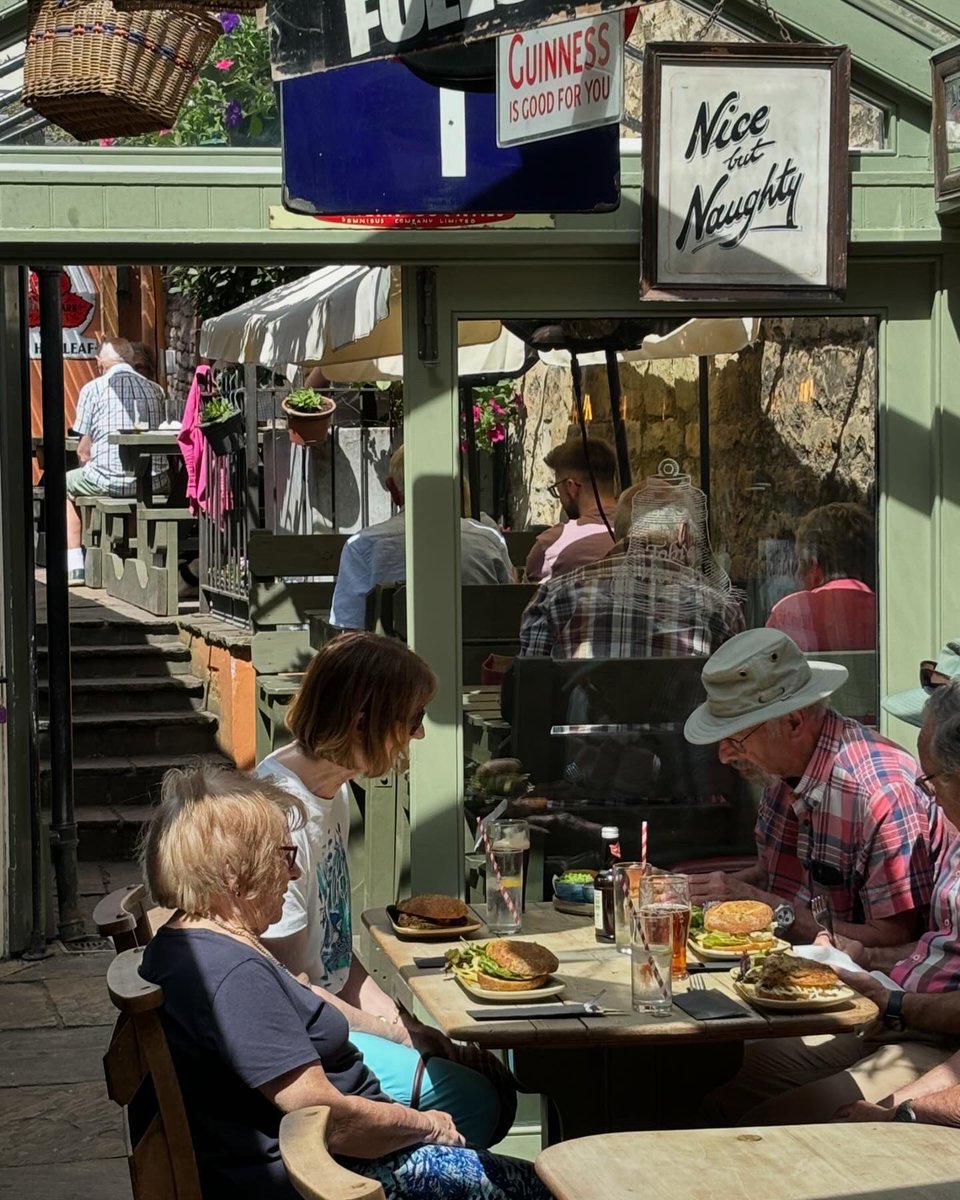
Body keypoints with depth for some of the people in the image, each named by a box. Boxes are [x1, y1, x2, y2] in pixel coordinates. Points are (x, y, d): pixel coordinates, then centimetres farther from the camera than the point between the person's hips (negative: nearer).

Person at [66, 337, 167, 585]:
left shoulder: (93, 389, -1)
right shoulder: (155, 389, 11)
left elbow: (83, 450, 0)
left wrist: (87, 462, 22)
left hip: (109, 480, -4)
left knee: (64, 484, 26)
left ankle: (74, 567, 19)